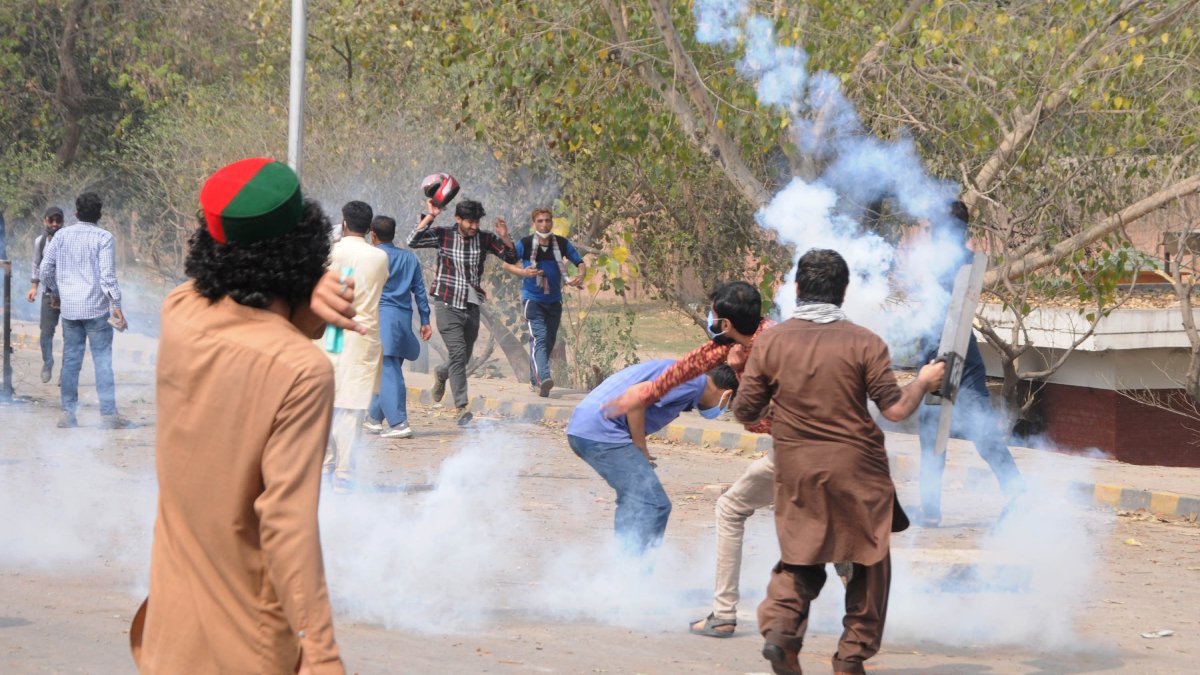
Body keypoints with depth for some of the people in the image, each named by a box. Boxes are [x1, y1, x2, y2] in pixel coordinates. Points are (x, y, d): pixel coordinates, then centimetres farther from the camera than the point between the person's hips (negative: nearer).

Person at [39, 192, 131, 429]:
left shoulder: (62, 235, 4)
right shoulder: (103, 238, -7)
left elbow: (45, 269, 5)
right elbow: (107, 274, -13)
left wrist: (56, 291, 21)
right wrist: (116, 305, -9)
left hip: (69, 308, 4)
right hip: (96, 307, -4)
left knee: (71, 359, 9)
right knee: (102, 360, -1)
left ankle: (68, 413, 8)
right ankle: (108, 413, -3)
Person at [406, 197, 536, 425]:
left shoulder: (484, 239, 1)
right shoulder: (443, 235, -6)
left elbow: (511, 257, 1)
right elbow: (413, 241, -18)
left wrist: (504, 237, -17)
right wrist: (430, 216, -21)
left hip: (472, 307, 4)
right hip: (448, 305, -4)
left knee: (464, 357, 14)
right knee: (458, 353, -18)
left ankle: (441, 374, 48)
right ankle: (461, 406, -16)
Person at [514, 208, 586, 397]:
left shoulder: (562, 244, 0)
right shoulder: (525, 244, -7)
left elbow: (580, 263, 5)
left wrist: (579, 277, -17)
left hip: (554, 301, 4)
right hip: (532, 299, -4)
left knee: (549, 341, 11)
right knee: (539, 337, -21)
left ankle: (535, 379, 26)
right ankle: (544, 378, -36)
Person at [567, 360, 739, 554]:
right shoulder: (694, 381, -7)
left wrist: (640, 451, 14)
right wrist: (641, 450, -8)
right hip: (601, 433, -10)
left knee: (632, 501, 21)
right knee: (654, 505, -8)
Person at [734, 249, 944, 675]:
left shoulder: (770, 342, -3)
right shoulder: (864, 343, -8)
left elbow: (744, 412, 0)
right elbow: (895, 410, -8)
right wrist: (924, 383, 10)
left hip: (796, 471, 2)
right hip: (856, 471, -2)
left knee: (799, 558, 16)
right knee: (869, 561, 14)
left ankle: (779, 628, -8)